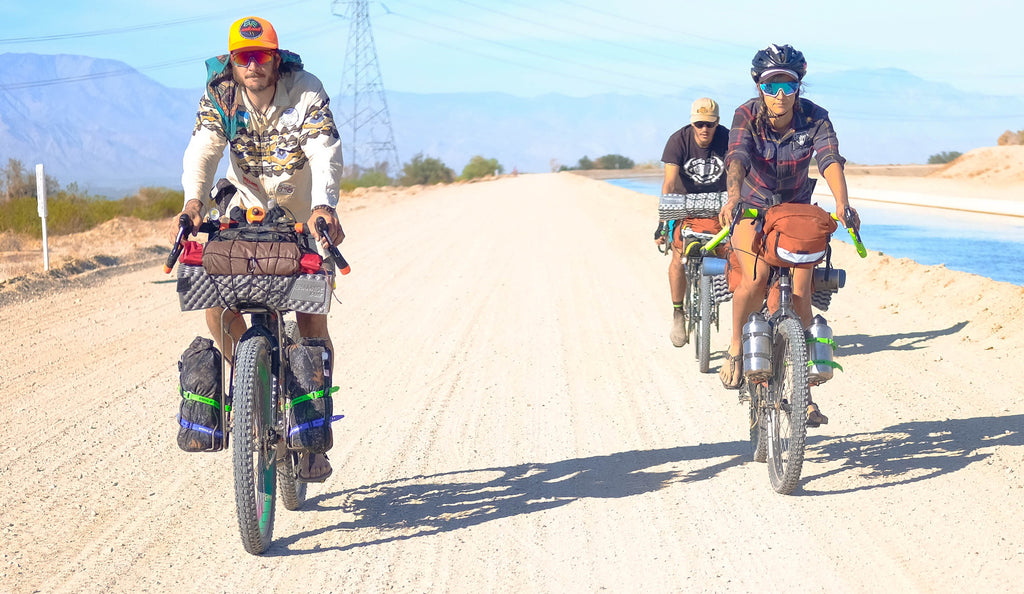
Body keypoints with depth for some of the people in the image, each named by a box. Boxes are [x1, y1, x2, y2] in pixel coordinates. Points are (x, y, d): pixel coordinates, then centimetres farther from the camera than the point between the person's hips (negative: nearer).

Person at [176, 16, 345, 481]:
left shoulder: (305, 91, -19)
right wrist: (194, 199, -46)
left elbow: (325, 152, -32)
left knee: (313, 324, -7)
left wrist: (323, 206, -51)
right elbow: (202, 151, -25)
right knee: (216, 303, -17)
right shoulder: (219, 99, -11)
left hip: (306, 219, -2)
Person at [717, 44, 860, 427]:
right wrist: (734, 197, -55)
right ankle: (736, 348, -2)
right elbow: (737, 158, -34)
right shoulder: (747, 116, -17)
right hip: (752, 210, -1)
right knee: (756, 278, -29)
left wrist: (842, 204, -51)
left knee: (800, 295, -13)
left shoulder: (814, 119, -16)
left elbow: (830, 160, -32)